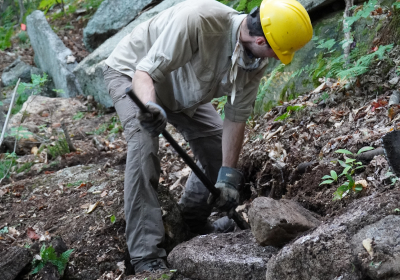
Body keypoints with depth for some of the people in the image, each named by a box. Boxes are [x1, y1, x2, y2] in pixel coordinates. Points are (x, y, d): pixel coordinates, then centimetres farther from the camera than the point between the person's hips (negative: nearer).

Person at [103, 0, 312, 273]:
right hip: (131, 73, -7)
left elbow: (236, 118, -11)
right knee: (144, 142, -28)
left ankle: (194, 224, 29)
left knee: (217, 141, 4)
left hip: (180, 89, 7)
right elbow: (144, 72, -40)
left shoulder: (257, 60, -18)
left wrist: (228, 176, -16)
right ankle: (146, 257, -28)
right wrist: (150, 106, -60)